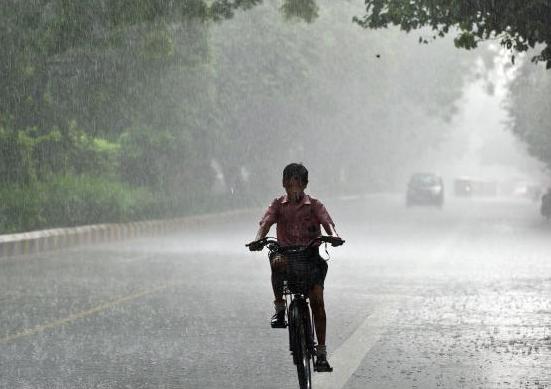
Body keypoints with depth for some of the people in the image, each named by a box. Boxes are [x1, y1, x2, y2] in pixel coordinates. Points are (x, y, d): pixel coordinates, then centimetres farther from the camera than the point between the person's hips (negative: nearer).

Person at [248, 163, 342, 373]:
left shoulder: (314, 205, 2)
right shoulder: (278, 205, 4)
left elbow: (327, 222, -14)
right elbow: (266, 223, -12)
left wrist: (333, 235, -38)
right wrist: (258, 239, -33)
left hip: (310, 255, 0)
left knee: (317, 299, -13)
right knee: (277, 262, -36)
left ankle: (321, 352, -8)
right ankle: (279, 307, -17)